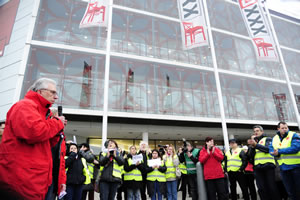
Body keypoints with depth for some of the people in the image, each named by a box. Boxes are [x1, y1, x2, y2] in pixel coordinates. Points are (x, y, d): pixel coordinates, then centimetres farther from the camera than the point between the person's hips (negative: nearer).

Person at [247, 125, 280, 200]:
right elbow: (250, 156, 6)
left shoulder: (268, 139, 8)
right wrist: (251, 146, -9)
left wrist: (256, 145, -26)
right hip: (257, 168, 3)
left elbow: (268, 149, -14)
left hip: (268, 166, -3)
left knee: (271, 187, 1)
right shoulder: (253, 141, 17)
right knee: (261, 189, 3)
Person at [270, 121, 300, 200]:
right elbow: (271, 150, 5)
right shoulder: (274, 138, 8)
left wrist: (279, 151, -18)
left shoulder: (293, 135, -7)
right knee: (290, 190, 14)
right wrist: (276, 153, -18)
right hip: (283, 167, 5)